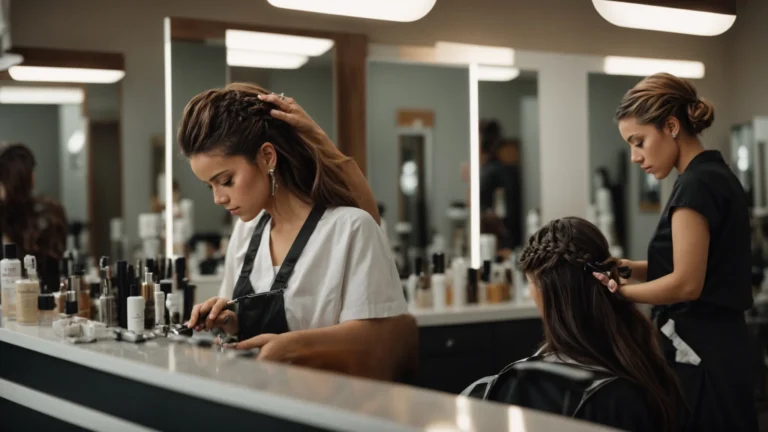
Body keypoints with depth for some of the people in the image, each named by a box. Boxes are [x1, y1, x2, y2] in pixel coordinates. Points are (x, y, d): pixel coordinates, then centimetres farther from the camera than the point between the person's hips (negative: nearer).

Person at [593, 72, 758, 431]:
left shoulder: (696, 185, -16)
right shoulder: (716, 176, 14)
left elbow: (687, 283, -21)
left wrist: (618, 292, -10)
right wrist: (633, 269, 5)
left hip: (698, 356, -10)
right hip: (718, 349, 10)